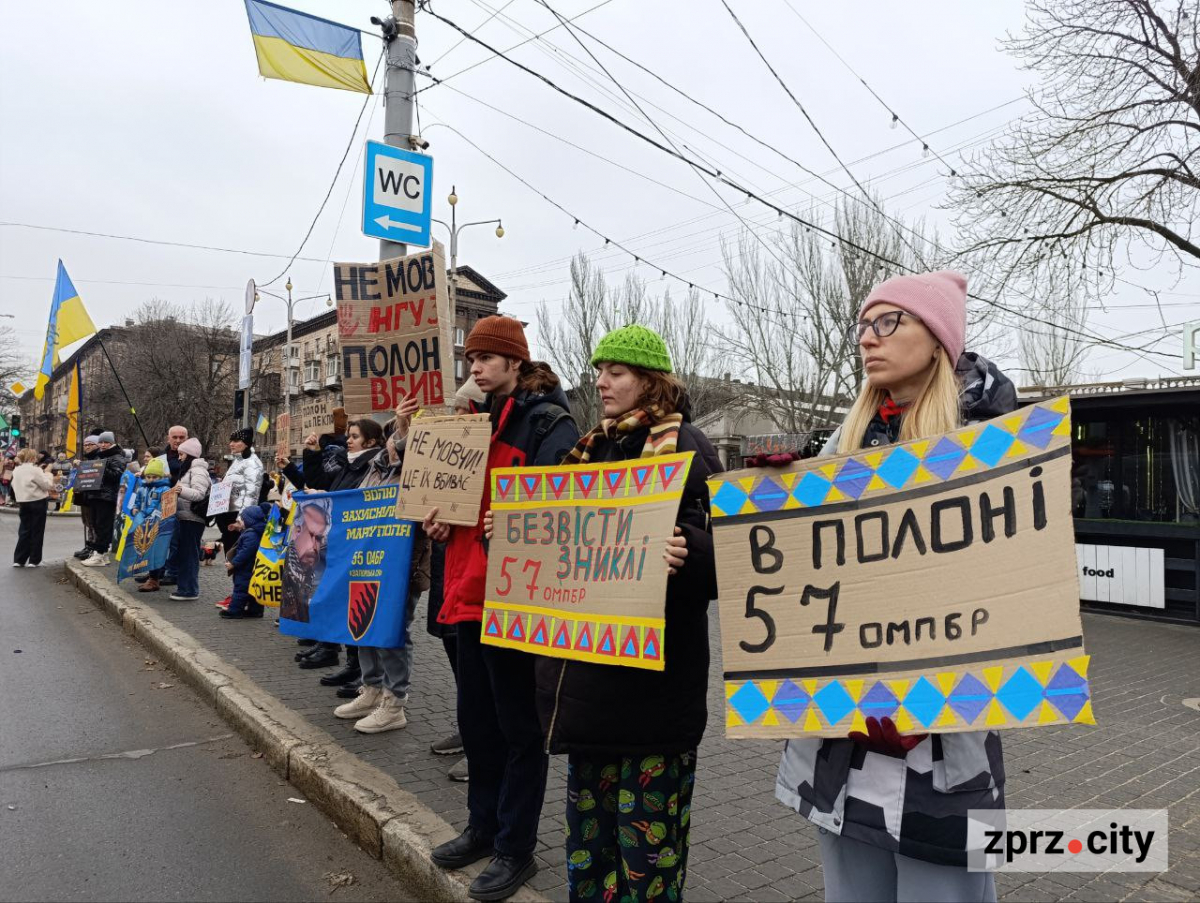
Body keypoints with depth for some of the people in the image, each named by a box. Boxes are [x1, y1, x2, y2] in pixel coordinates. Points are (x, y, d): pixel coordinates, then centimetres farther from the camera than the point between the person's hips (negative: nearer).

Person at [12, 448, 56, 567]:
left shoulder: (16, 470, 8)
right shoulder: (34, 469, -14)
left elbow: (16, 486, 16)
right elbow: (47, 485, -15)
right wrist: (49, 475, 5)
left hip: (23, 502, 6)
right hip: (37, 502, -6)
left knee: (24, 531, 11)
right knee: (37, 532, 2)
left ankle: (18, 559, 9)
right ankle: (34, 560, 5)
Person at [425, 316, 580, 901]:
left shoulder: (548, 421, -10)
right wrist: (440, 521, 3)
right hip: (470, 590, 8)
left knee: (518, 726, 5)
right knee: (476, 717, 18)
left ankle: (515, 848, 20)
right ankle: (483, 825, 36)